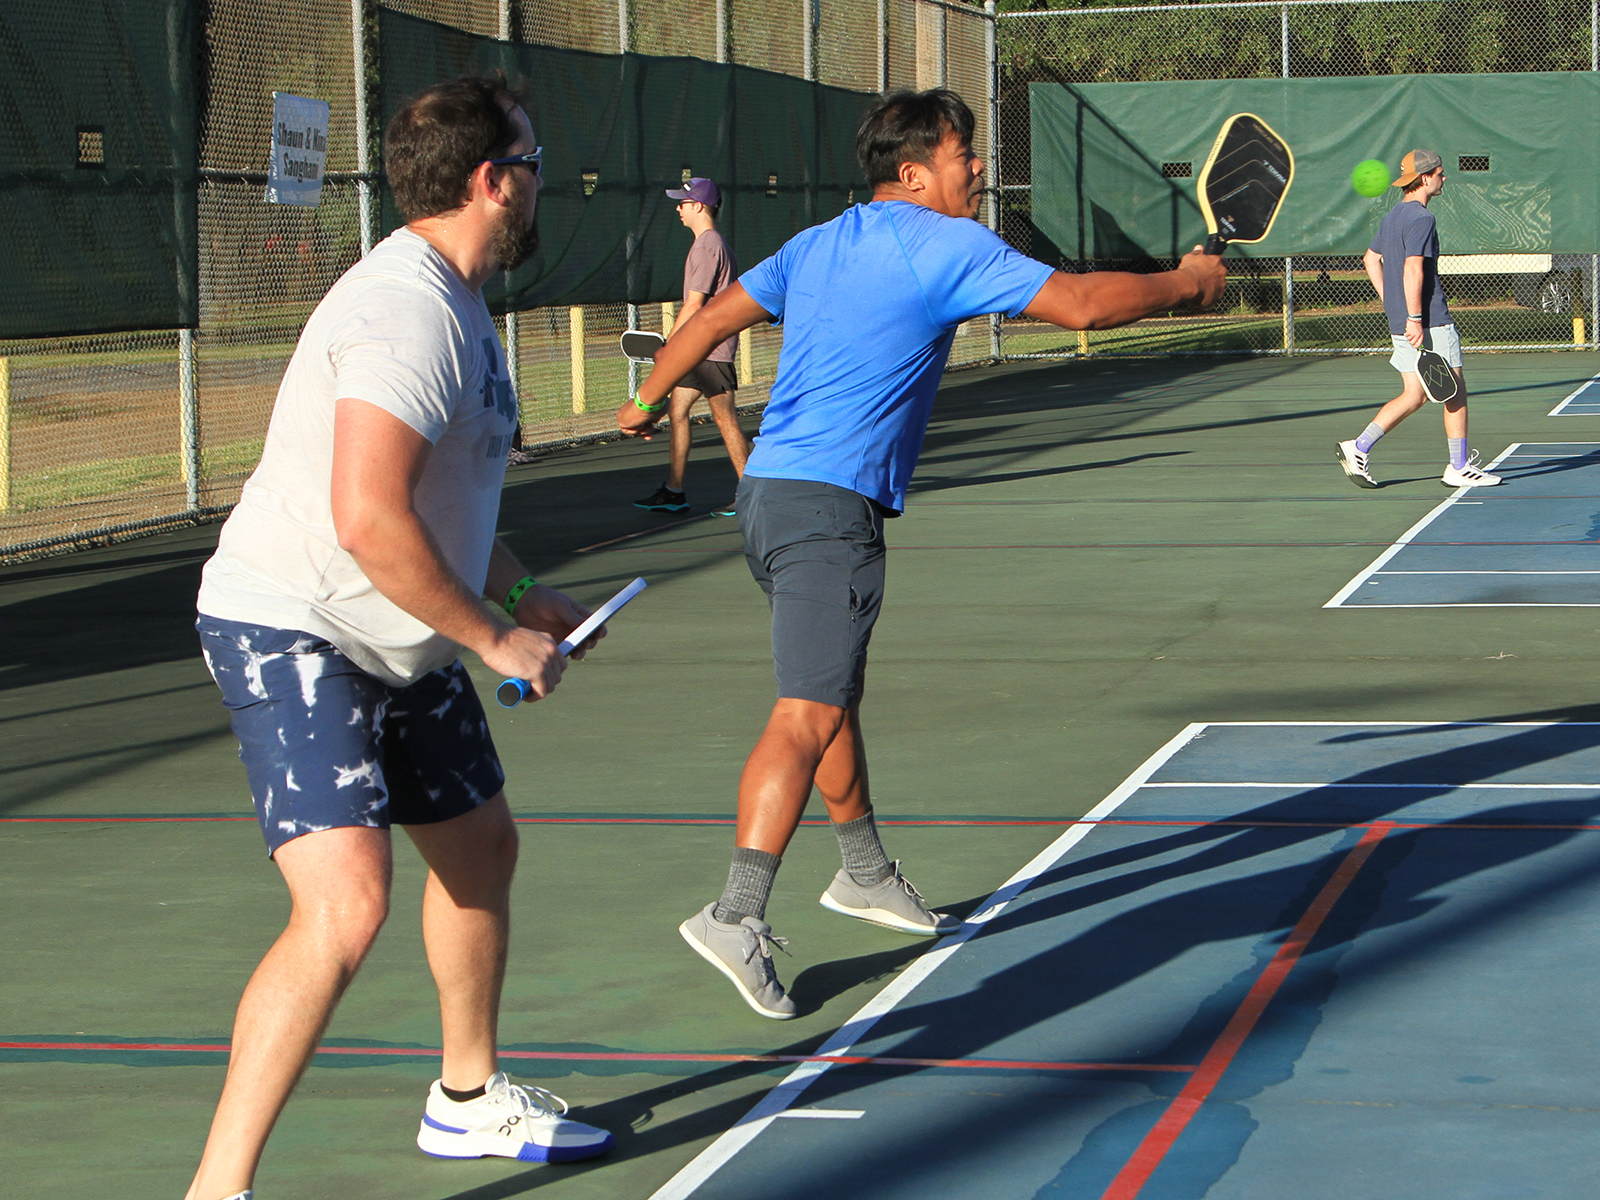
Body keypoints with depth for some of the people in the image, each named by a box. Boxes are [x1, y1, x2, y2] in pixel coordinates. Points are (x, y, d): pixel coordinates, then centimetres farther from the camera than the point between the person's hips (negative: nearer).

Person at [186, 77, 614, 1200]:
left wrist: (519, 591, 18)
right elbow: (369, 519, -31)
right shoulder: (409, 310, -23)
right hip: (290, 636, -11)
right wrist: (496, 636, -21)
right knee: (346, 903, -23)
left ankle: (470, 1097, 44)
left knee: (481, 846, 23)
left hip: (400, 644, 11)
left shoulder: (454, 305, 11)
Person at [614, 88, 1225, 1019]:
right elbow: (1080, 303, -12)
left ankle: (864, 872, 37)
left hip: (771, 490, 9)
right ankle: (737, 917, -25)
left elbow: (714, 317, 22)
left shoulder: (818, 245, 16)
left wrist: (650, 399, 36)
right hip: (833, 506, -9)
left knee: (839, 691, 23)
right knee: (808, 716, -15)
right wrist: (1187, 283, 3)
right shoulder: (945, 247, -8)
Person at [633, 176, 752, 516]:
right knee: (677, 410, 9)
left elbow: (695, 303, -18)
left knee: (725, 418, -6)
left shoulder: (708, 246, -15)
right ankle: (673, 492, 12)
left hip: (711, 348, -10)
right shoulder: (708, 243, 16)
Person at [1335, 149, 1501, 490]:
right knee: (1455, 392, 3)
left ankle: (1359, 448, -1)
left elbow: (1371, 259, 24)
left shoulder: (1394, 216, 15)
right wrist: (1414, 318, -26)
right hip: (1430, 322, -9)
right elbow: (1413, 270, -24)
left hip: (1401, 323, 9)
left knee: (1414, 396, 10)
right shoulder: (1420, 219, -15)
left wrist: (1390, 305, 24)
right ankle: (1459, 468, 7)